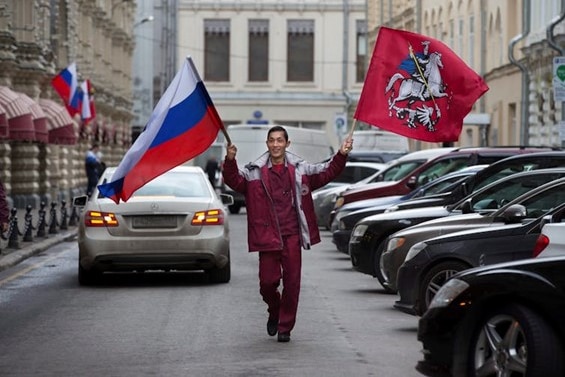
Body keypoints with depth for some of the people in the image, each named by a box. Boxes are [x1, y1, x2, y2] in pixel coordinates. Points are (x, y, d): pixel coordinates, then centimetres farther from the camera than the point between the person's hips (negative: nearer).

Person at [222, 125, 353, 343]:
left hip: (292, 235, 1)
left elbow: (328, 172, 11)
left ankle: (285, 327, 13)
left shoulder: (300, 169, 7)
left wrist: (341, 155, -4)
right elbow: (234, 181, -9)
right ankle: (274, 312, 31)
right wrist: (230, 161, -26)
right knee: (268, 281, -1)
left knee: (292, 282, 1)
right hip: (267, 235, -1)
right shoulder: (255, 172, 2)